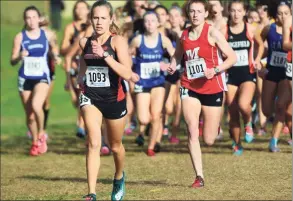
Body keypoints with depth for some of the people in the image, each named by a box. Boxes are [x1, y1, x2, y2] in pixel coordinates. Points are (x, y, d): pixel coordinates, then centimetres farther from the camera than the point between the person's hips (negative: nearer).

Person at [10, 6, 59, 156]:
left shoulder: (46, 35, 1)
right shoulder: (20, 37, -2)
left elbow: (54, 48, 23)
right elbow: (12, 61, -4)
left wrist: (56, 56, 2)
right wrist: (20, 57, -25)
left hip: (42, 77, -1)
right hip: (25, 78, 1)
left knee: (36, 106, -26)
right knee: (30, 115, 6)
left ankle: (41, 135, -2)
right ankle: (35, 142, 28)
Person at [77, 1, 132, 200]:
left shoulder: (118, 41, -12)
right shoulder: (85, 42, 1)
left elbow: (127, 74, -24)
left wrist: (104, 55, -30)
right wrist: (81, 77, 11)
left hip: (114, 99, -2)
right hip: (90, 97, 2)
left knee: (115, 146, 17)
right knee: (94, 143, -18)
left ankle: (119, 177, 48)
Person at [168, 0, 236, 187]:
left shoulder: (212, 32, -9)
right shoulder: (184, 35, 5)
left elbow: (232, 57, -10)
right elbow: (177, 55, 23)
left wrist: (215, 70, -24)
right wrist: (172, 66, 2)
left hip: (212, 88, -3)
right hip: (190, 87, 3)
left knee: (209, 140, 5)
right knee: (192, 132, -13)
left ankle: (216, 125, 43)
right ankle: (199, 177, -7)